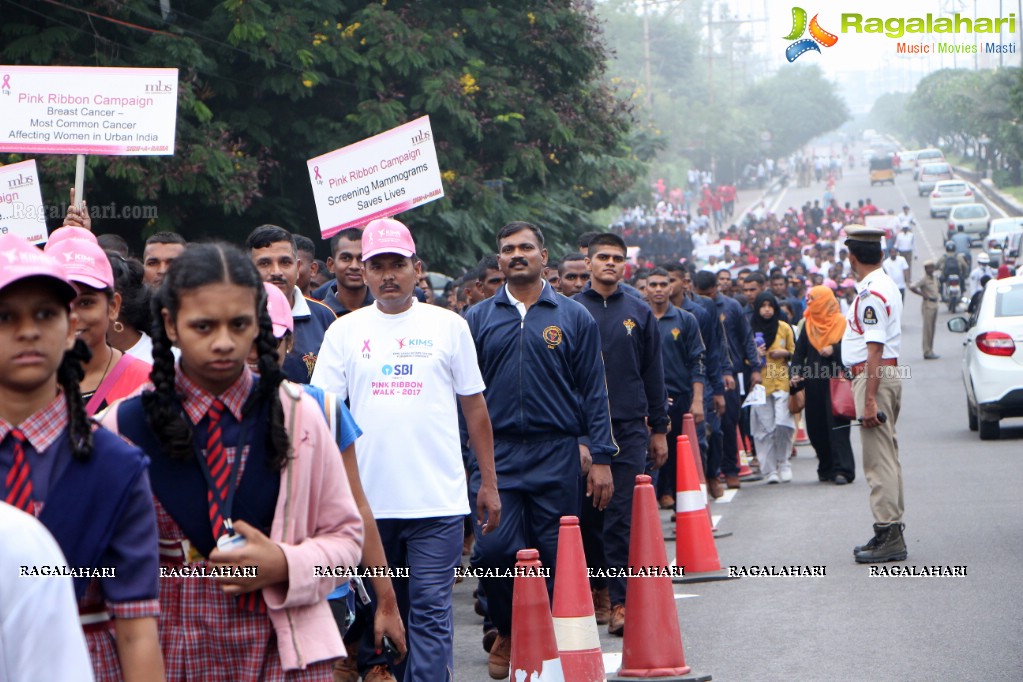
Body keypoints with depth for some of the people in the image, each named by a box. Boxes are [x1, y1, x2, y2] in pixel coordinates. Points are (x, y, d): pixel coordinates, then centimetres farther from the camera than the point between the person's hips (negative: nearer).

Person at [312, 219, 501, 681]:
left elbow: (475, 408, 9)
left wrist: (489, 483, 7)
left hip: (438, 499, -2)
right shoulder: (344, 331, 6)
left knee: (431, 608, -7)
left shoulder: (448, 326, 5)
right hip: (368, 499, 2)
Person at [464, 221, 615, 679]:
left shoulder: (573, 318, 7)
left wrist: (600, 456, 0)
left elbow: (593, 392, 6)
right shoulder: (478, 319, 9)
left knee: (556, 556, 1)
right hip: (495, 455, 0)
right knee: (494, 550, -9)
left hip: (557, 456, 0)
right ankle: (506, 633, 14)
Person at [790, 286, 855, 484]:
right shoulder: (808, 324, 12)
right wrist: (796, 374, -2)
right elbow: (799, 352, 10)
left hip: (835, 383, -5)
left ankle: (842, 469, -10)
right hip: (813, 385, 5)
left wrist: (834, 349, -20)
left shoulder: (842, 323, -2)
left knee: (837, 426, -9)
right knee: (816, 428, 5)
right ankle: (826, 468, 15)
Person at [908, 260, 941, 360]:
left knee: (932, 329, 11)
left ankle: (930, 351, 16)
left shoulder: (935, 278, 14)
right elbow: (912, 287, -21)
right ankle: (927, 352, -6)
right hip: (928, 305, -8)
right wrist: (922, 294, -16)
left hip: (935, 304, 8)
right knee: (928, 329, -7)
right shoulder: (923, 279, -11)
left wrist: (938, 296, 14)